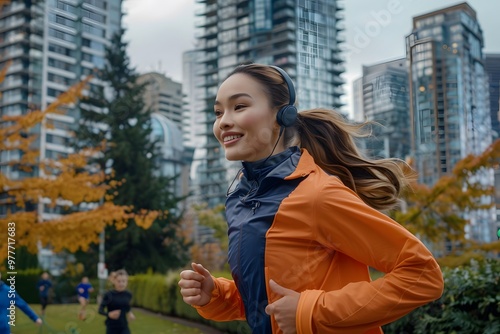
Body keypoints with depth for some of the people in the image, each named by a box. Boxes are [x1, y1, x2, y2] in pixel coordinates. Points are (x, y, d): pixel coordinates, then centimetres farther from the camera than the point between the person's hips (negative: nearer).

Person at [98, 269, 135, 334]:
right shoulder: (109, 295, -11)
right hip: (111, 327, -2)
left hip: (124, 327, 2)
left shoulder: (128, 295, 0)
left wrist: (130, 313, -1)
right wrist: (109, 314, -28)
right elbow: (100, 310, -10)